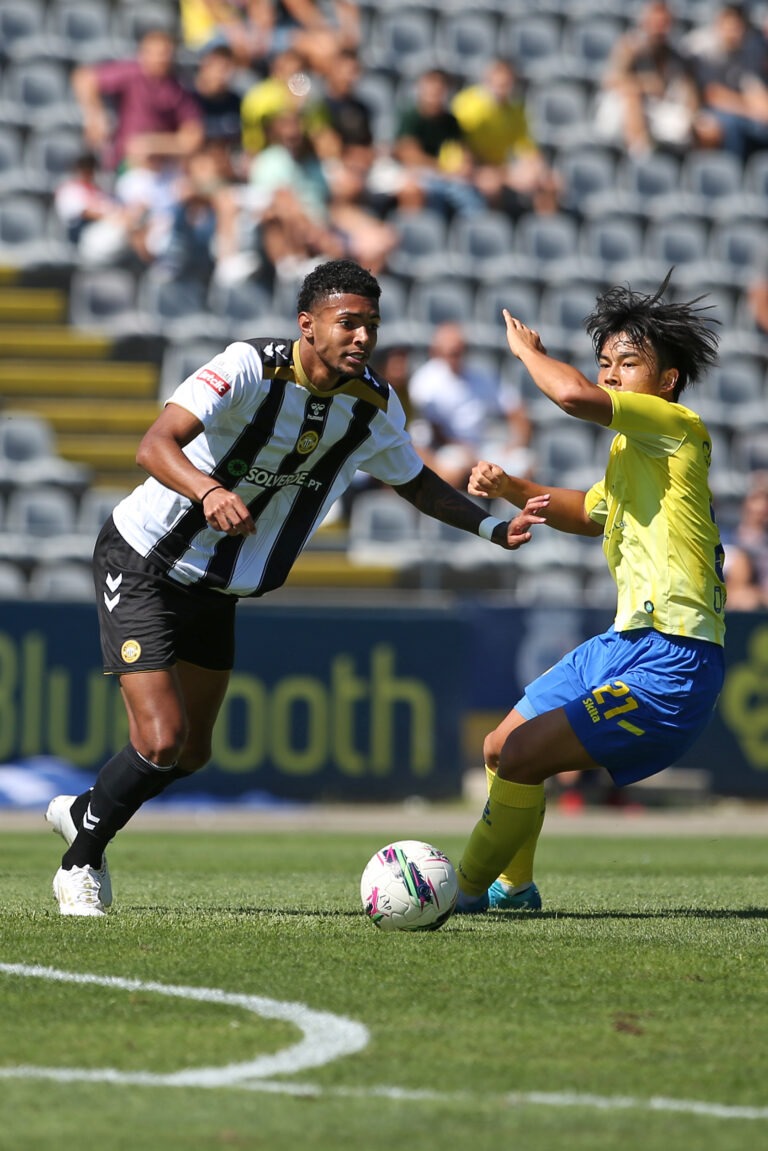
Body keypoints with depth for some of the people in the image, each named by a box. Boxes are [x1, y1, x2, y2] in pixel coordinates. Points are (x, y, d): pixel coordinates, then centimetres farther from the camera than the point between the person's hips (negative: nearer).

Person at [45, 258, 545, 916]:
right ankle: (80, 863, 9)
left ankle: (82, 813, 42)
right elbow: (155, 446, -40)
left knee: (192, 753, 14)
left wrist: (492, 527, -5)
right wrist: (208, 491, -59)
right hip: (143, 565, -7)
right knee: (162, 739, -15)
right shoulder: (251, 368, -28)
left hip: (217, 589, 7)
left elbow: (414, 481, 11)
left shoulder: (374, 405, -8)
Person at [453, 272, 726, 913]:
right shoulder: (631, 453, 18)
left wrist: (528, 350, -7)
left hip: (669, 664, -10)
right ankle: (513, 886, 38)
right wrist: (514, 490, 22)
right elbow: (590, 513, 40)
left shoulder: (680, 427, -11)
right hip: (624, 643, 10)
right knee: (502, 748, 19)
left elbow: (574, 395, -28)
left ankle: (465, 893, 0)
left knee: (523, 759, -16)